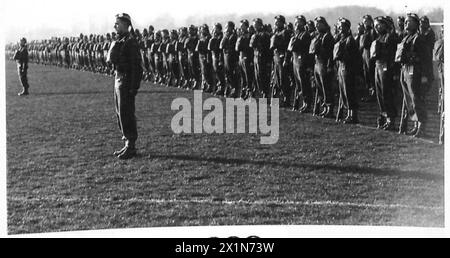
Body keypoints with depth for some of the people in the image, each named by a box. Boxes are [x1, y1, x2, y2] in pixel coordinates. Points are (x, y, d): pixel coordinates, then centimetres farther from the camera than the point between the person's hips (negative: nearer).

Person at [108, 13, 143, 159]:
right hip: (118, 80, 10)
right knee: (120, 114, 14)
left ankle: (131, 147, 0)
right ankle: (128, 143, 22)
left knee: (126, 114, -6)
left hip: (126, 82, -10)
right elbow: (110, 59, 14)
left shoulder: (130, 42, -14)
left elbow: (136, 66, -18)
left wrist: (133, 88, -21)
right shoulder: (119, 42, 15)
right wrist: (113, 48, -2)